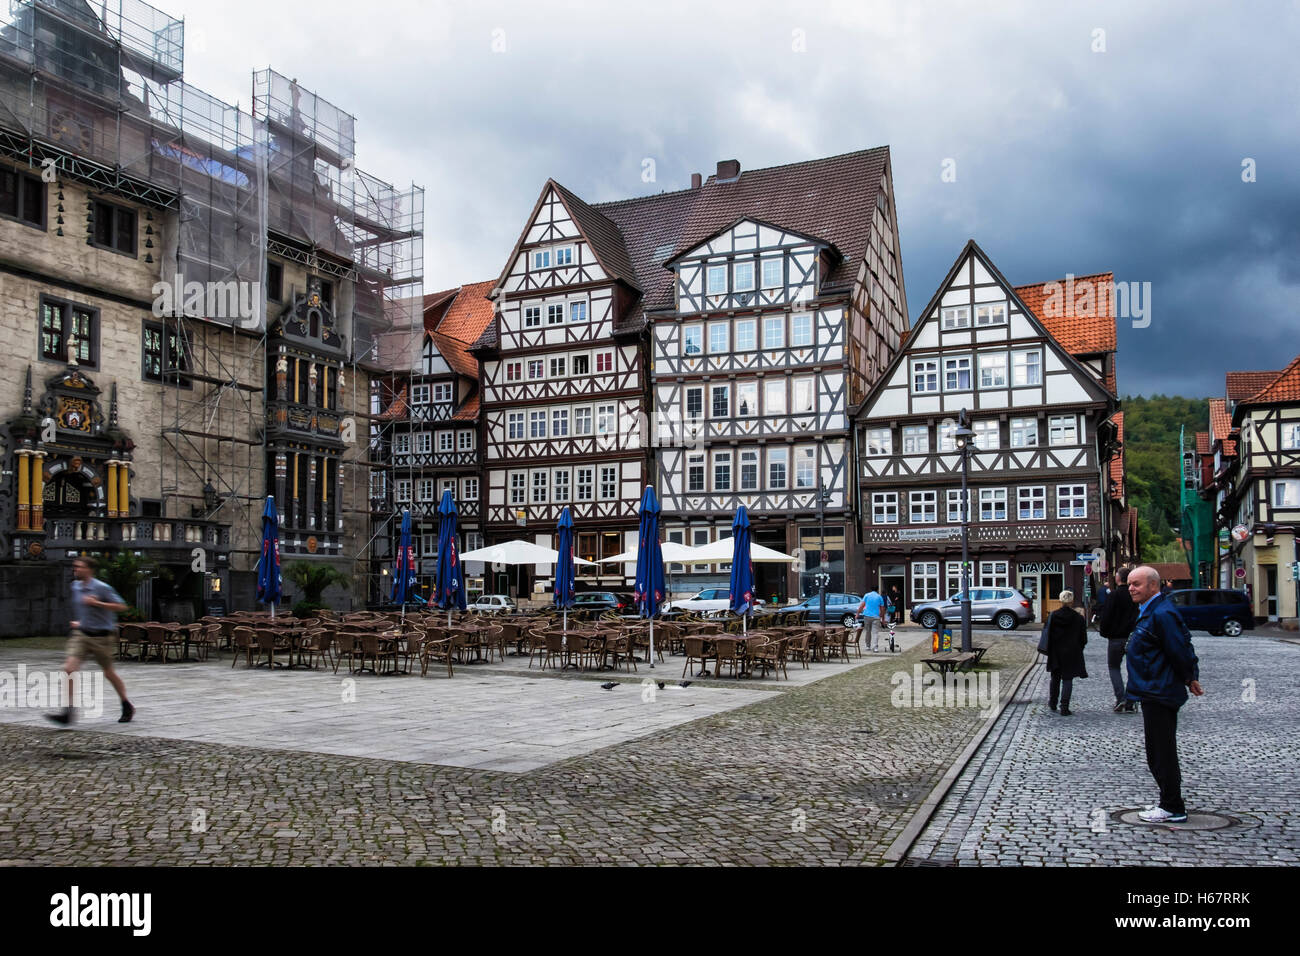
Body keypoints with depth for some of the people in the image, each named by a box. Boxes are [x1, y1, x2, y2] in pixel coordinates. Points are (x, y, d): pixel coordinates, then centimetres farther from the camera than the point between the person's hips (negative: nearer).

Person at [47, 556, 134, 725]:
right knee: (69, 668, -14)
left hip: (101, 637, -5)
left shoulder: (101, 588, -13)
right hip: (81, 635, 5)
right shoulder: (75, 586, 9)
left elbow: (121, 606, -16)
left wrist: (96, 603, -22)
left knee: (109, 673, 7)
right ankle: (67, 713, -13)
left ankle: (127, 707, 25)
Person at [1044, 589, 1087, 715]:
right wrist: (1078, 650, 14)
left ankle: (1052, 703, 31)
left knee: (1055, 678, 19)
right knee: (1067, 679, 1)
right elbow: (1083, 639, -2)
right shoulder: (1079, 618, -8)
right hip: (1072, 653, -2)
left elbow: (1048, 636, -2)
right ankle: (1064, 708, -6)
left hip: (1055, 653, 2)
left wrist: (1049, 652, 8)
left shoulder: (1052, 616, -6)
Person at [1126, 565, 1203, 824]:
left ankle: (1173, 809, 4)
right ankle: (1170, 803, 27)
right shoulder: (1150, 611, 14)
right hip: (1154, 693, 11)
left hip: (1159, 694, -11)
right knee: (1160, 753, 18)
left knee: (1161, 754, -4)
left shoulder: (1162, 614, -20)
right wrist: (1191, 677, 15)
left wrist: (1189, 679, -7)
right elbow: (1184, 643, 21)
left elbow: (1180, 650, -20)